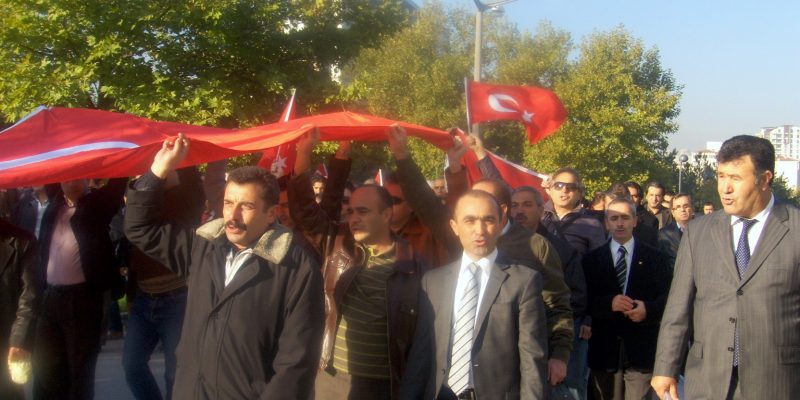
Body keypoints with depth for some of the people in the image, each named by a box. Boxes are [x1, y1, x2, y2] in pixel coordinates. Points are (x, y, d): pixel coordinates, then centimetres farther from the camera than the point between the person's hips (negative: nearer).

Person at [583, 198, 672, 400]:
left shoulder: (653, 257, 7)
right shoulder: (592, 259, 7)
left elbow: (667, 297, 2)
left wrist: (649, 309, -17)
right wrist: (609, 303, -18)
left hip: (641, 348, 0)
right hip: (604, 349, 1)